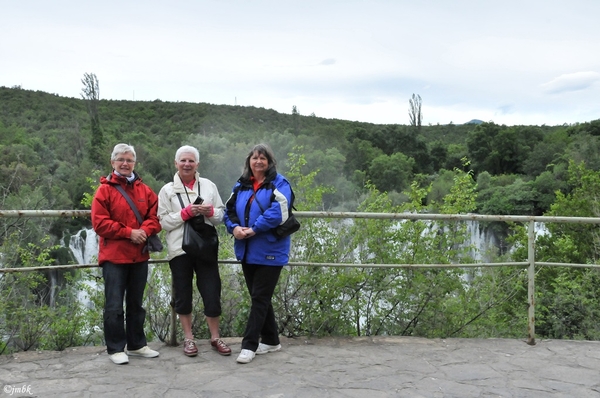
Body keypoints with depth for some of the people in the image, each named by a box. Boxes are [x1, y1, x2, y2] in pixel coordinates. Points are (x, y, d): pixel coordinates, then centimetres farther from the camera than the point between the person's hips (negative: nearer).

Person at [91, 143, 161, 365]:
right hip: (114, 256, -4)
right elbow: (100, 223, -10)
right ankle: (115, 349, 11)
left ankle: (137, 345, 26)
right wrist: (129, 232, -16)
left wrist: (145, 231, -15)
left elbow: (155, 217, 5)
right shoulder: (105, 190, -3)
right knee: (114, 305, -1)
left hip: (139, 255, 5)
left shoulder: (144, 190, 9)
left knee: (136, 303, 14)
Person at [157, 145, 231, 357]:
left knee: (212, 292, 3)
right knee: (183, 294, 9)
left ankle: (215, 337, 19)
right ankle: (188, 338, 24)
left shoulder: (209, 185, 6)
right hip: (179, 250, 0)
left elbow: (222, 215, 8)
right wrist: (186, 212, -16)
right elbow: (164, 222, -4)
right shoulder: (167, 190, 2)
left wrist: (211, 211, -12)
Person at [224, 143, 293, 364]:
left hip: (269, 251, -6)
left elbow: (277, 211, -20)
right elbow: (229, 210, 9)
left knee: (260, 298, -3)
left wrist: (253, 230, -21)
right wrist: (234, 227, -11)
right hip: (247, 251, 7)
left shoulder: (279, 183, -6)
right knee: (259, 297, 14)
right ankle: (270, 340, 27)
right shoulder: (241, 185, 12)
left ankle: (249, 345, 4)